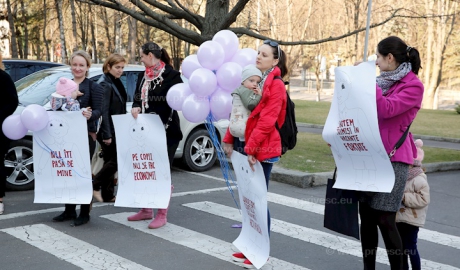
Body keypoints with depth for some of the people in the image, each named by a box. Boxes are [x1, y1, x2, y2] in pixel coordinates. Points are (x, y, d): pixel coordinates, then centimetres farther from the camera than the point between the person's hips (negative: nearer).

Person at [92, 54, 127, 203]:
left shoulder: (115, 83, 14)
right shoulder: (104, 84, -15)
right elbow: (103, 111, -20)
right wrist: (106, 134, -23)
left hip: (115, 130, 9)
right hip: (108, 130, -9)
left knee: (110, 161, 11)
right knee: (115, 160, -7)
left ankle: (107, 194, 17)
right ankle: (95, 185, 3)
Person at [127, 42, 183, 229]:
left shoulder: (171, 75, -11)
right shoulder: (143, 76, 13)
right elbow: (137, 98, 16)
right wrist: (136, 108, -7)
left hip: (166, 131, -8)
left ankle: (162, 215, 8)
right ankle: (146, 210, 26)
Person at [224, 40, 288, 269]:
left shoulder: (276, 86, -10)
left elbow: (267, 121, -17)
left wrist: (252, 148, -20)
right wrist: (229, 140, 6)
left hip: (262, 150, -7)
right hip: (243, 145, 7)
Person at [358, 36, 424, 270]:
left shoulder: (413, 85, -7)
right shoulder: (383, 81, 17)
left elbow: (386, 110, -21)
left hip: (393, 158, -7)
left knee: (385, 219, -9)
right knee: (366, 215, 7)